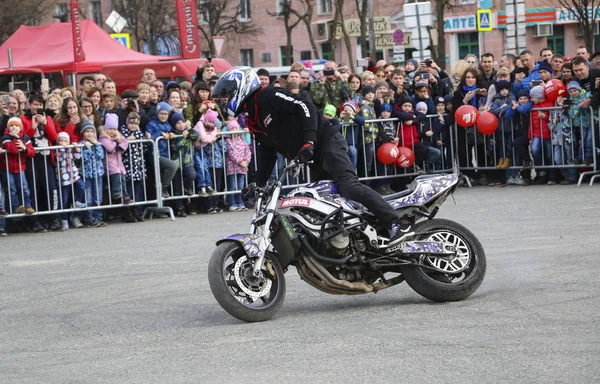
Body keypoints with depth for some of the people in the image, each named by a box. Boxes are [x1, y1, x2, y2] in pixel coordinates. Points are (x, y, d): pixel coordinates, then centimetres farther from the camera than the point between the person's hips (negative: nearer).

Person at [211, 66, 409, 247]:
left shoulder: (268, 96, -8)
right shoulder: (253, 121, 20)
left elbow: (305, 107, -19)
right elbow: (266, 154, 25)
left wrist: (309, 140, -30)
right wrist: (258, 185, 15)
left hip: (326, 142, -11)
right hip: (315, 161, 11)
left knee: (348, 184, -28)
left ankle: (397, 224, -37)